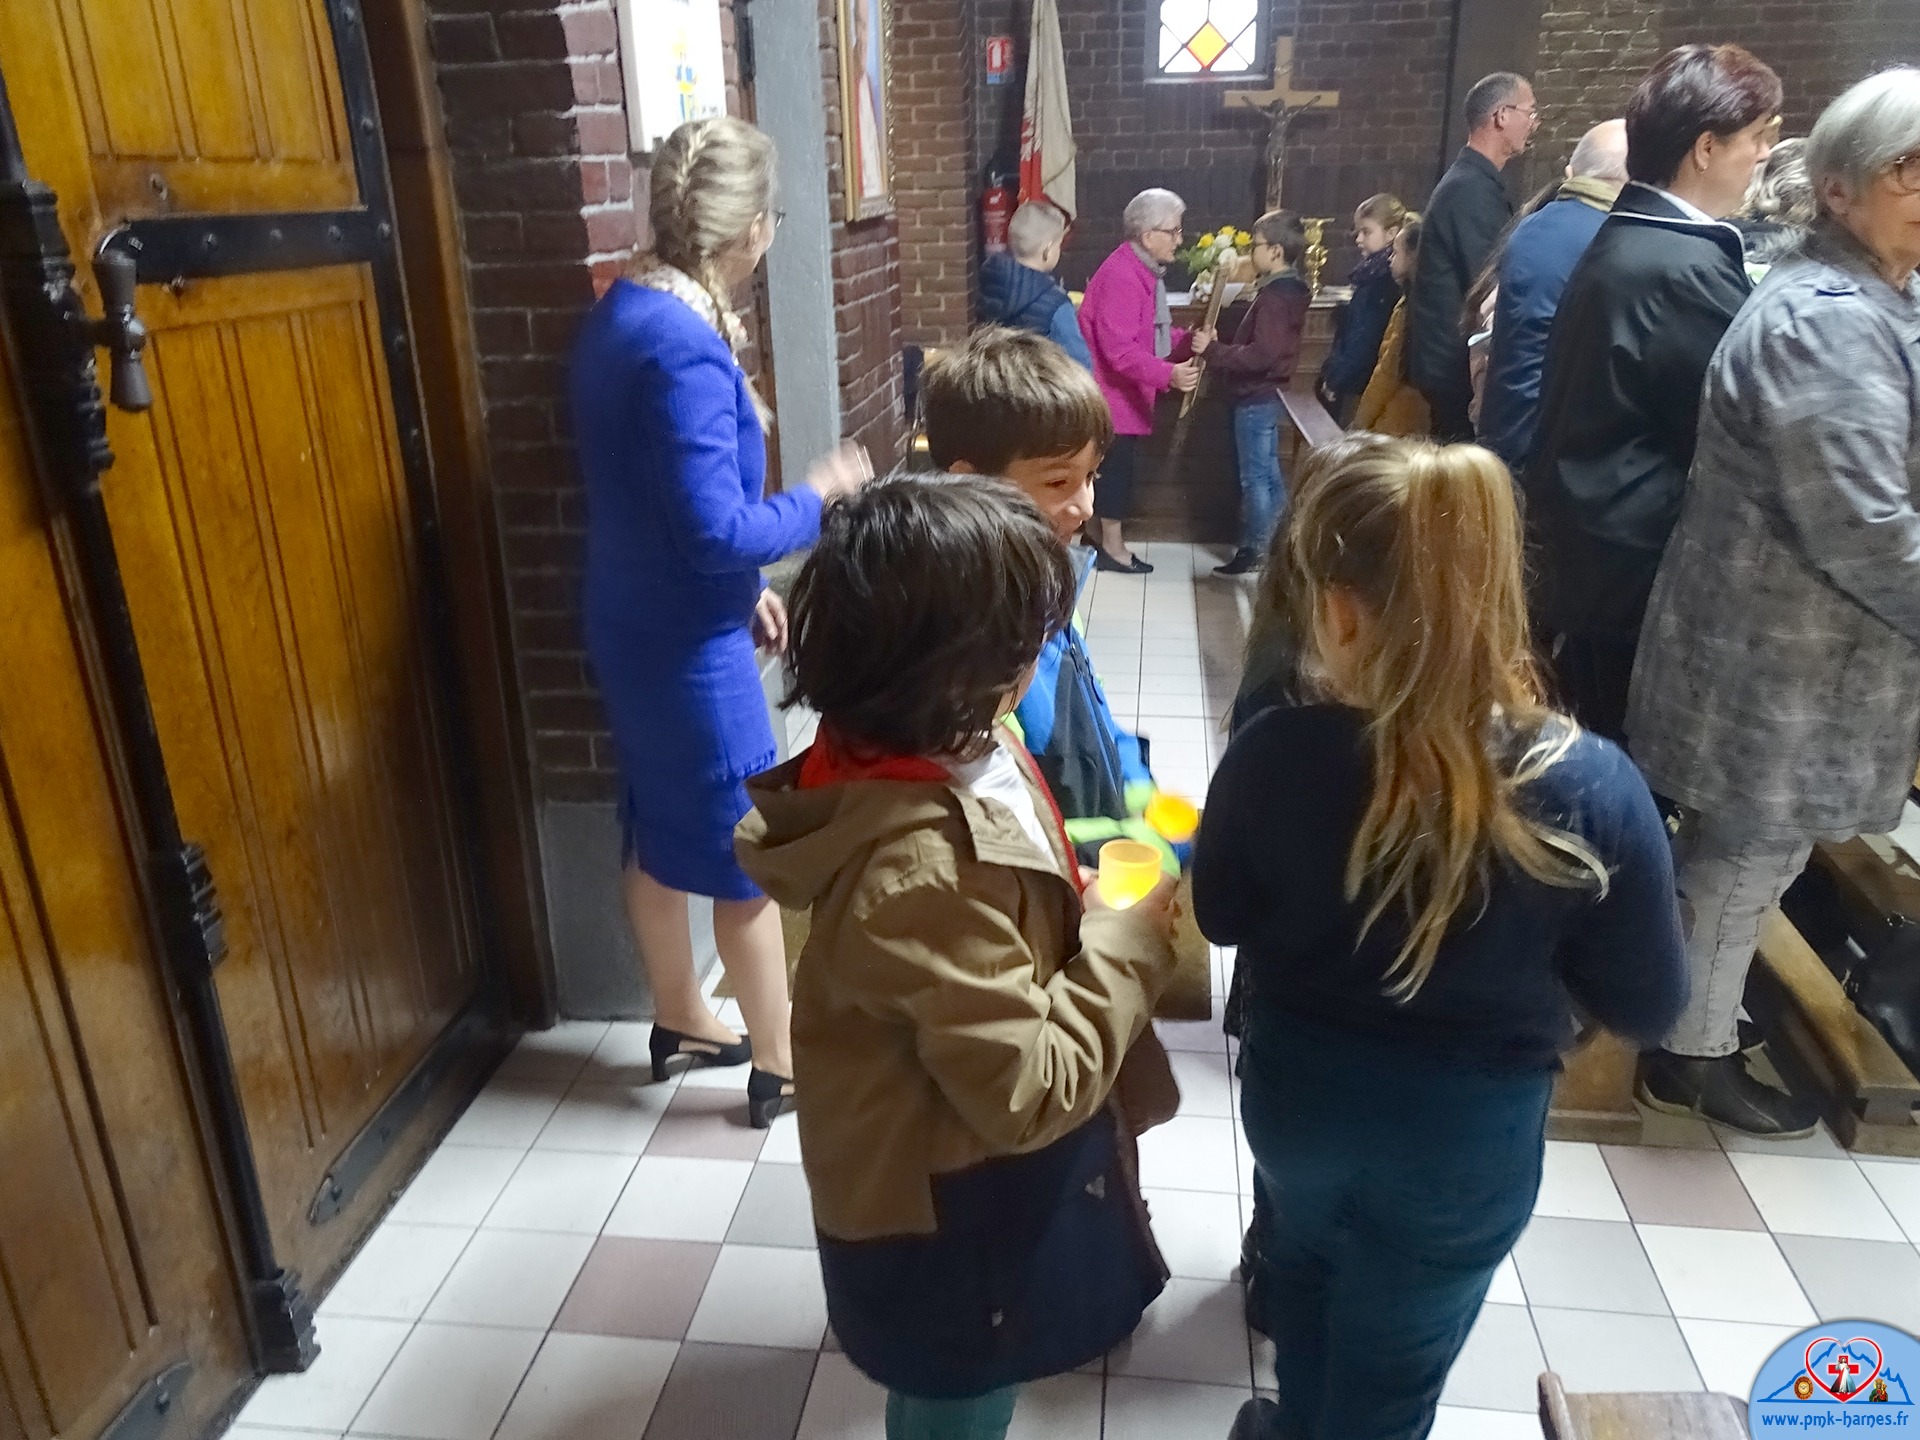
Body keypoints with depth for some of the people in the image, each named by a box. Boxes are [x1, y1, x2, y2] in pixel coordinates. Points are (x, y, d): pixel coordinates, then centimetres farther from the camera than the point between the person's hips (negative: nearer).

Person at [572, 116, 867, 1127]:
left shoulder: (620, 315, 6)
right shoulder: (686, 350, -25)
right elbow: (717, 531, -26)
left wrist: (745, 586, 15)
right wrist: (817, 498, -10)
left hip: (639, 627, 9)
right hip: (689, 645, -9)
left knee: (661, 832, 21)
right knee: (749, 852, 5)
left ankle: (679, 1018, 40)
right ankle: (782, 1065, 22)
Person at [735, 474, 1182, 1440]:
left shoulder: (922, 762, -12)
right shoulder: (924, 872, -40)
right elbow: (1027, 1089, -31)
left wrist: (1081, 896, -5)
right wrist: (1133, 943, -23)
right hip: (946, 1224, -8)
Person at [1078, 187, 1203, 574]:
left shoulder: (1145, 271, 11)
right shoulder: (1121, 276, -23)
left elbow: (1153, 333, 19)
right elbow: (1119, 348, -31)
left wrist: (1189, 341, 2)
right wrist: (1167, 374, -40)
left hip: (1127, 393, 10)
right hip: (1111, 393, -10)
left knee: (1120, 468, 14)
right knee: (1116, 468, -3)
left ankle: (1110, 543, 23)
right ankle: (1111, 546, 7)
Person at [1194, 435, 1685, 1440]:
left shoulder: (1272, 754, -26)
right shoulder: (1595, 792, -27)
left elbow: (1221, 917, -7)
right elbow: (1646, 1006, -12)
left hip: (1296, 1101, 2)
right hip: (1467, 1144, -1)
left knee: (1305, 1272, 34)